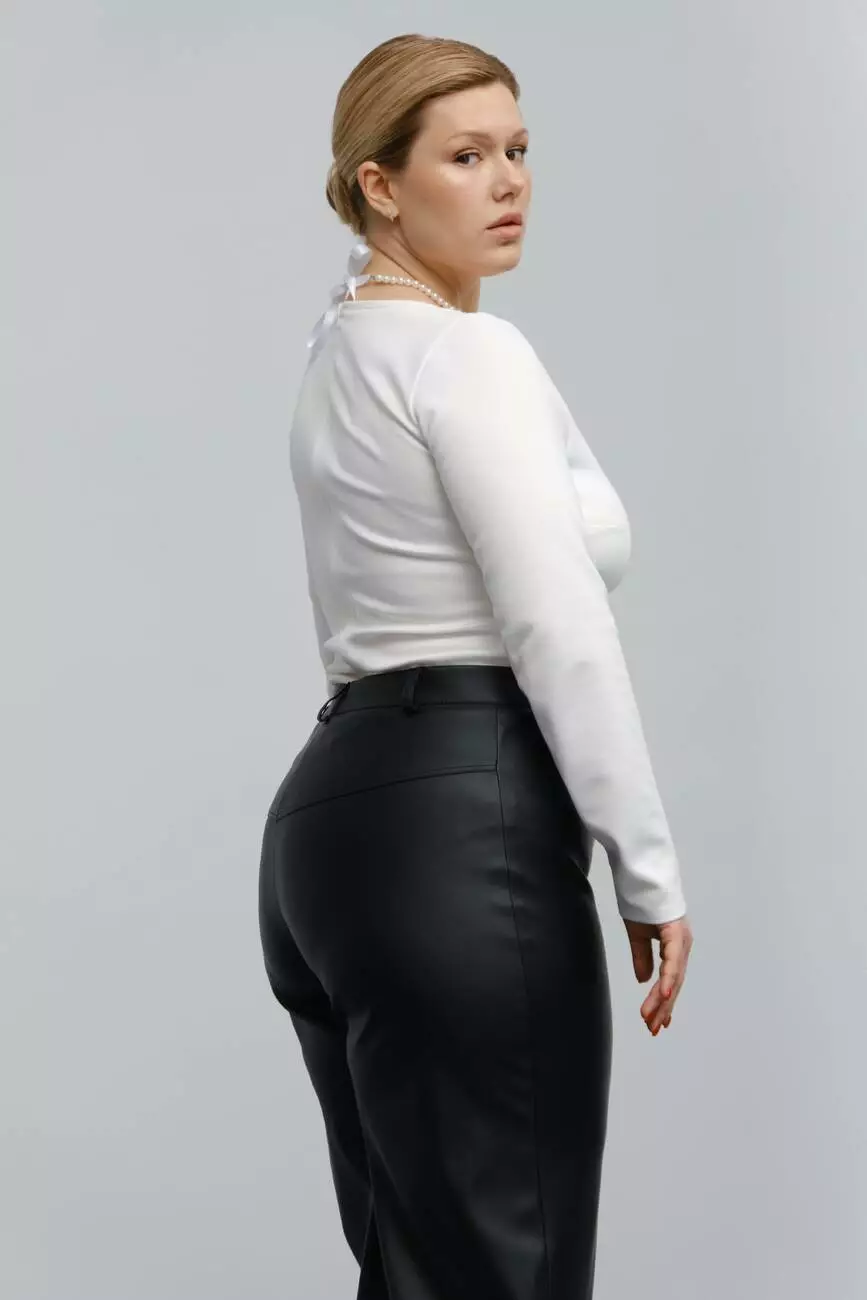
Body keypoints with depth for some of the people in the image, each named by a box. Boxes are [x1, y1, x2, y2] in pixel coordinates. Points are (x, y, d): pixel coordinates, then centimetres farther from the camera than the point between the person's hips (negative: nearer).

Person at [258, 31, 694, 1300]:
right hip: (459, 830, -10)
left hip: (335, 813, 10)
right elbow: (560, 628, -18)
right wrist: (650, 868, -13)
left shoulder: (343, 356, 18)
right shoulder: (470, 354, -13)